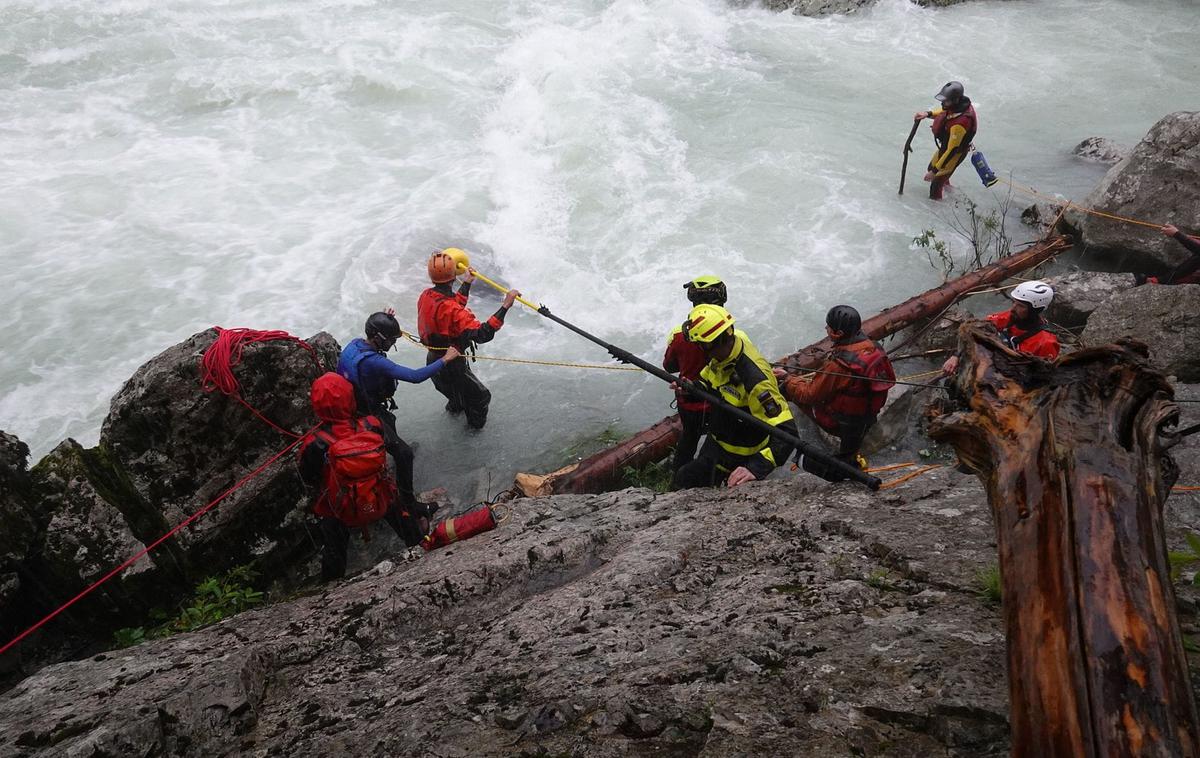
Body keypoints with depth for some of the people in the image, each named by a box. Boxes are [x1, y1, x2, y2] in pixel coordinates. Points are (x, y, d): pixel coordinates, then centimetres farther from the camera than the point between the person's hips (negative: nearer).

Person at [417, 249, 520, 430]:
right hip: (451, 366, -9)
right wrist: (505, 306, -44)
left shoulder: (426, 296, -9)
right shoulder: (450, 309, -37)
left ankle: (455, 406, 67)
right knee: (481, 396, 16)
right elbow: (481, 334, -44)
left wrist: (466, 284, 20)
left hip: (434, 359, 9)